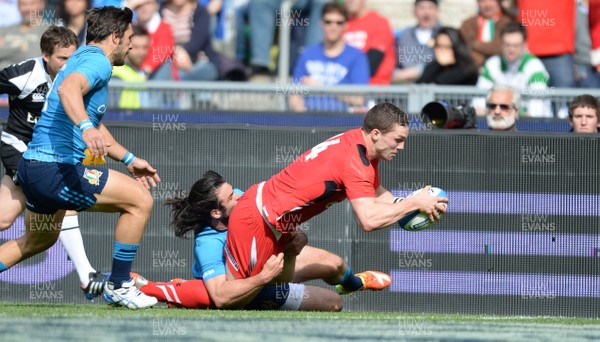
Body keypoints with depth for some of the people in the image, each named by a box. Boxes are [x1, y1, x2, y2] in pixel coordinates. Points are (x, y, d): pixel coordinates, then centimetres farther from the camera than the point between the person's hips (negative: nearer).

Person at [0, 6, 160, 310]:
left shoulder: (83, 59, 23)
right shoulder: (97, 61, -11)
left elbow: (94, 126, 35)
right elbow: (68, 89, -34)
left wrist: (129, 159, 38)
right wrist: (86, 128, -51)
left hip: (33, 167, 11)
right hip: (55, 169, -11)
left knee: (39, 240, 30)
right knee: (140, 201, -9)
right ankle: (118, 287, -1)